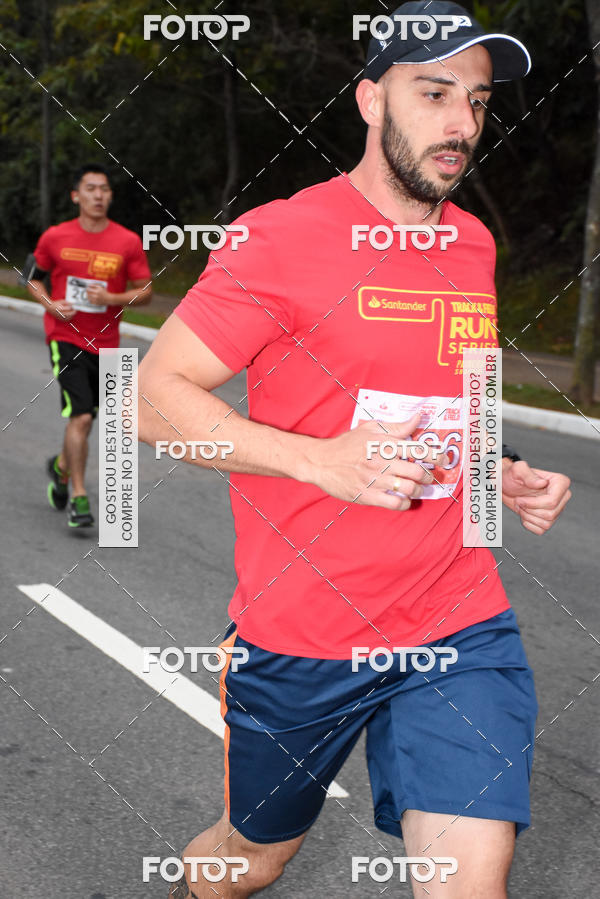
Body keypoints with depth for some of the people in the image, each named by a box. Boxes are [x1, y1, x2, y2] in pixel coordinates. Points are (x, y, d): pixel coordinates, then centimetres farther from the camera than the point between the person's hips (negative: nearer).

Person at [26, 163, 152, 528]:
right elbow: (35, 278, 12)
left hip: (105, 344, 3)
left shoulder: (128, 242, -2)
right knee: (81, 416, -16)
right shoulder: (54, 237, -2)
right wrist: (51, 304, -8)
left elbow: (145, 292, 1)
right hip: (66, 338, -3)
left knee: (84, 418, 16)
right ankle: (79, 498, -8)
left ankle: (61, 467, 46)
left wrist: (111, 299, -16)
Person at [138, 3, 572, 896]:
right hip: (297, 638, -4)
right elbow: (155, 396, -14)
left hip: (459, 631, 4)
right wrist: (323, 461, -26)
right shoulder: (281, 236, -11)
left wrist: (503, 475, 6)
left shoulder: (475, 246, 9)